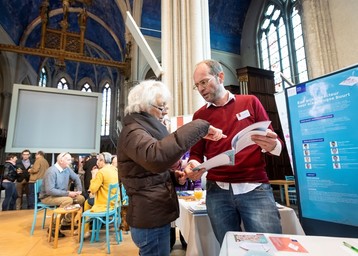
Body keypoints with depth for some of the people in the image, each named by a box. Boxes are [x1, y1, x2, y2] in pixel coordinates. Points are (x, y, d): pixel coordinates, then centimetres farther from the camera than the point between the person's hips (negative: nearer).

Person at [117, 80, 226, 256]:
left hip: (154, 216, 10)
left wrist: (174, 177, 2)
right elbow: (155, 158, -42)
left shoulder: (144, 129, 14)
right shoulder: (132, 131, -18)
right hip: (150, 221, -10)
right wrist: (200, 128, -37)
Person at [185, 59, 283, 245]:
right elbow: (196, 154, 10)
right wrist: (193, 165, -12)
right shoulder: (199, 116, 10)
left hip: (255, 189, -1)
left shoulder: (250, 102, 6)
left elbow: (276, 145, 6)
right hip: (217, 191, 2)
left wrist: (271, 145, -17)